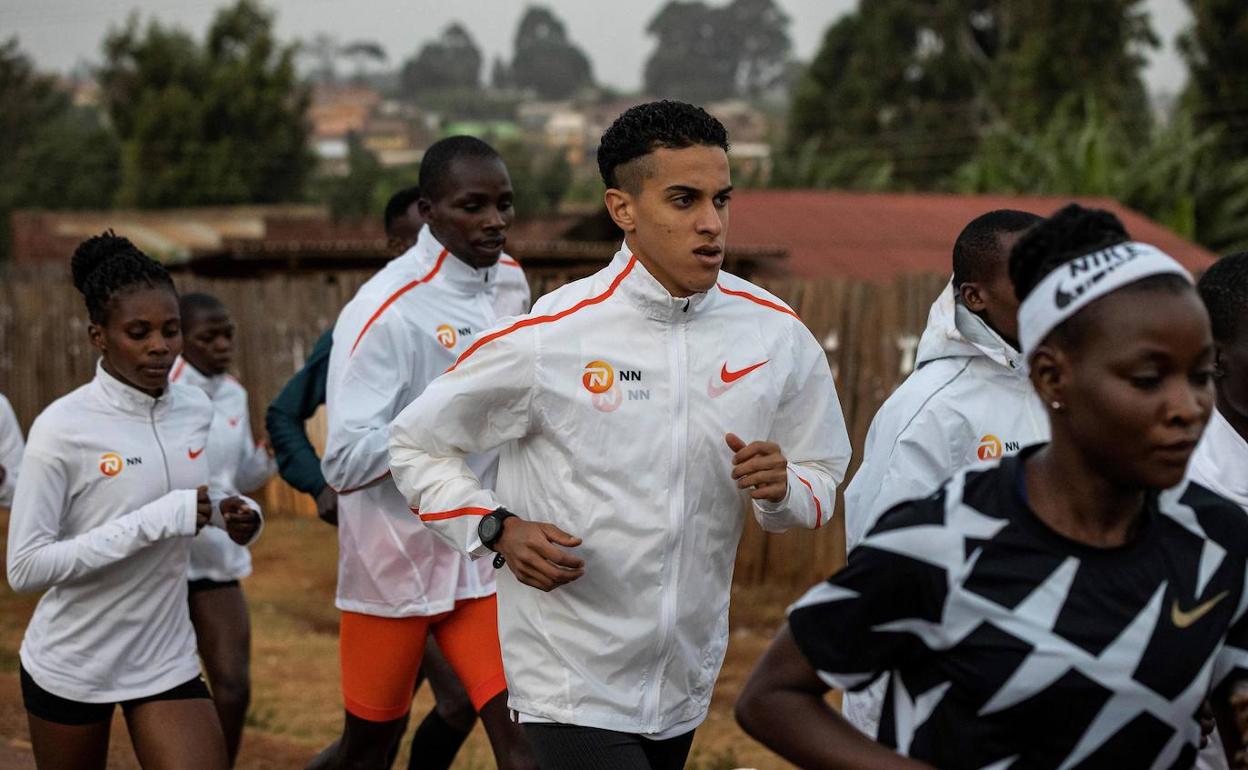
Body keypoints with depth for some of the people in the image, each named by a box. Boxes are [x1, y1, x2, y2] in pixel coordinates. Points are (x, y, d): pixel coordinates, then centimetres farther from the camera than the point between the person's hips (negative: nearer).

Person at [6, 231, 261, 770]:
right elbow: (24, 567, -20)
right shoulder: (63, 426, -16)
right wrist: (154, 522, -26)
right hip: (68, 668, -3)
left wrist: (238, 518, -6)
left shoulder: (197, 411, -1)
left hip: (167, 661, 4)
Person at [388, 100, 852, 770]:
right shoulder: (547, 338, -12)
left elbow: (823, 479, 8)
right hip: (573, 684, -4)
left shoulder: (777, 335, -2)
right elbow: (416, 443, -1)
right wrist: (497, 530, -17)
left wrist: (781, 490, -15)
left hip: (688, 685, 5)